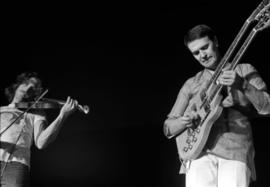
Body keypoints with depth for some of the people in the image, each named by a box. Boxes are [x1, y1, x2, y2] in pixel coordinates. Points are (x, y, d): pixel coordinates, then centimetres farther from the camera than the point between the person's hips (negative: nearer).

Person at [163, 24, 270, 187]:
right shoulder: (191, 85, 20)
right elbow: (168, 128, 18)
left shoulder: (244, 71, 15)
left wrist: (242, 85, -16)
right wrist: (184, 121, -5)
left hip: (236, 154, -1)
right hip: (200, 153, 2)